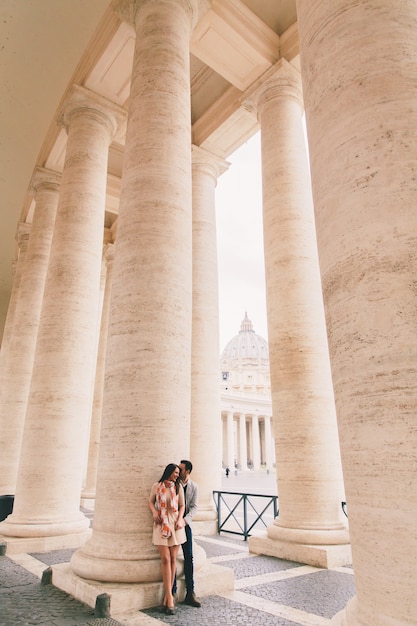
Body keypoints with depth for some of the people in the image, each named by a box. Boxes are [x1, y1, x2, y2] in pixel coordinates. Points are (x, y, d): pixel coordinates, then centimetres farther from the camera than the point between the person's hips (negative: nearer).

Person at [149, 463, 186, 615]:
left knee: (173, 558, 2)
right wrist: (154, 513, -5)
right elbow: (151, 501, 12)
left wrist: (180, 520, -5)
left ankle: (167, 596, 11)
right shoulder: (156, 486, 0)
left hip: (175, 524, 2)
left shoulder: (179, 487, 5)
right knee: (165, 559, -7)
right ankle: (170, 597, -2)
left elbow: (182, 505, 9)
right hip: (161, 524, -2)